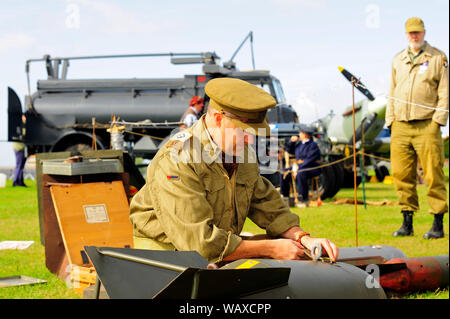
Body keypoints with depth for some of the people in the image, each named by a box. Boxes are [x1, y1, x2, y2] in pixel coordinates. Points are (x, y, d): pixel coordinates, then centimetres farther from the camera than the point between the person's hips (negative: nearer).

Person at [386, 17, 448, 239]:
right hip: (400, 127, 4)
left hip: (426, 126, -4)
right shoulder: (398, 61, 18)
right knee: (402, 175, 2)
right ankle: (407, 224, 10)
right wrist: (390, 121, 13)